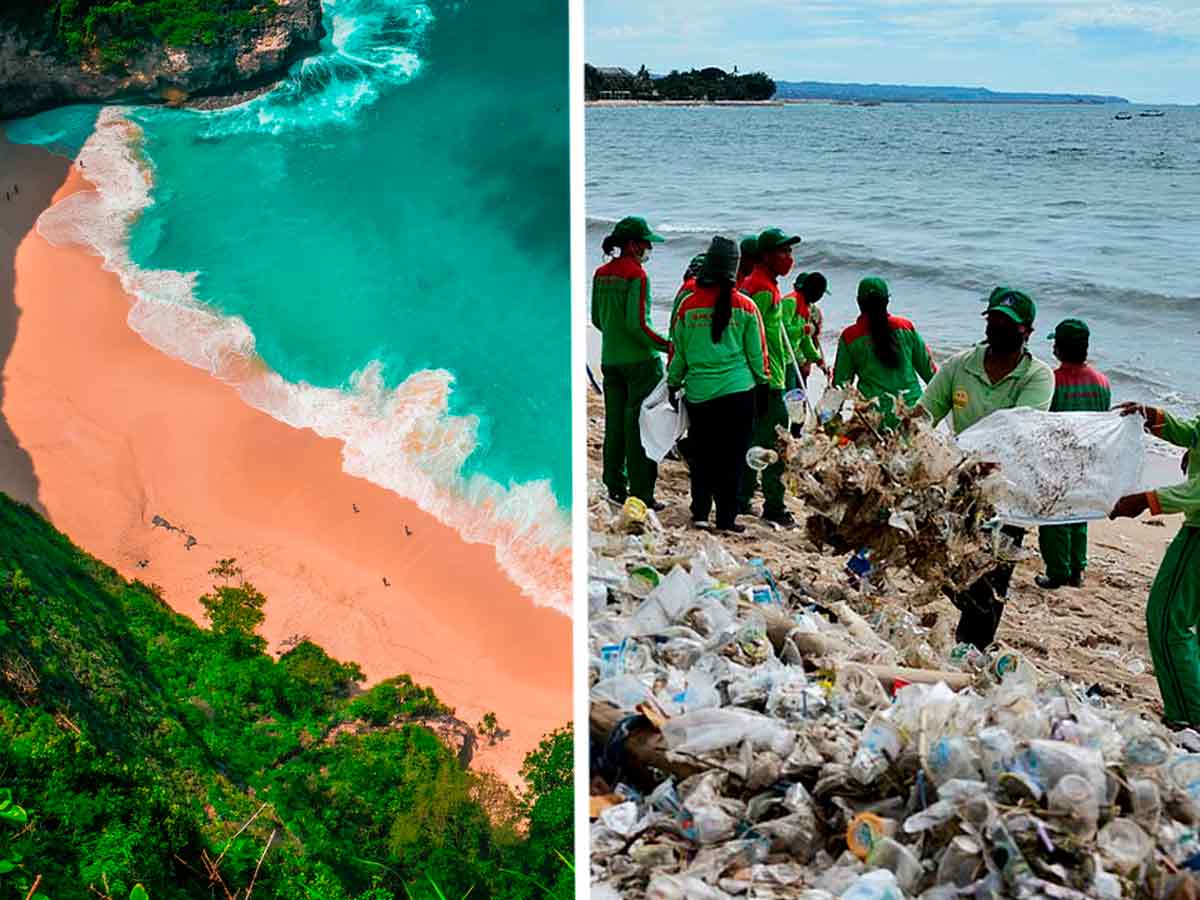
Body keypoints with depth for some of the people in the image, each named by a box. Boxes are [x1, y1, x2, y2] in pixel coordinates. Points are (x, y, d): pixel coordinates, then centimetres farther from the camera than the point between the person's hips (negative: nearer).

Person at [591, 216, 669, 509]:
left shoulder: (601, 274, 7)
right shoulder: (636, 275, -15)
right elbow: (638, 324, -20)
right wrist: (667, 345, -11)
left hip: (610, 359, 7)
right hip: (640, 360, -7)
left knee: (615, 423, 13)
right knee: (640, 425, -2)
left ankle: (615, 485, 20)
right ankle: (641, 493, 1)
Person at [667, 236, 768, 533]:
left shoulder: (688, 305, -1)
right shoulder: (746, 307, -4)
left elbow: (678, 351, 6)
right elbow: (757, 353, 3)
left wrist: (673, 384, 18)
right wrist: (762, 384, 16)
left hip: (698, 391, 1)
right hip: (738, 390, -1)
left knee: (700, 453, 14)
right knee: (732, 456, 5)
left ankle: (700, 511, 13)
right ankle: (726, 517, 7)